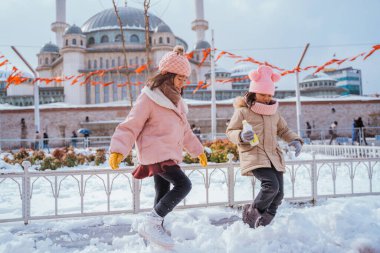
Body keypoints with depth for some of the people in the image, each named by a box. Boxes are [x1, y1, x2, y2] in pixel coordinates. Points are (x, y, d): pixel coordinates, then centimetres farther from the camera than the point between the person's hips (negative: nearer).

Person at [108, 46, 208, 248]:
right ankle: (150, 224, -11)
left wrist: (198, 150, 27)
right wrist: (118, 150, -26)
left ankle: (156, 229, 26)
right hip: (156, 153, -9)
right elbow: (130, 126, -14)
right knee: (183, 184, -19)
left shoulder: (175, 100, 17)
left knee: (163, 194, 13)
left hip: (168, 154, 9)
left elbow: (184, 130, 26)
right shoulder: (149, 97, -11)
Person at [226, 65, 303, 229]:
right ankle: (252, 212, -1)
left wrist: (295, 140, 6)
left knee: (278, 193, 3)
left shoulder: (274, 112, 17)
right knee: (271, 185, -26)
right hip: (254, 156, -7)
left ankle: (262, 225, 21)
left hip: (274, 156, 7)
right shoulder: (242, 111, -1)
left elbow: (283, 130, 26)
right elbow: (230, 131, 1)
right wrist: (241, 136, -21)